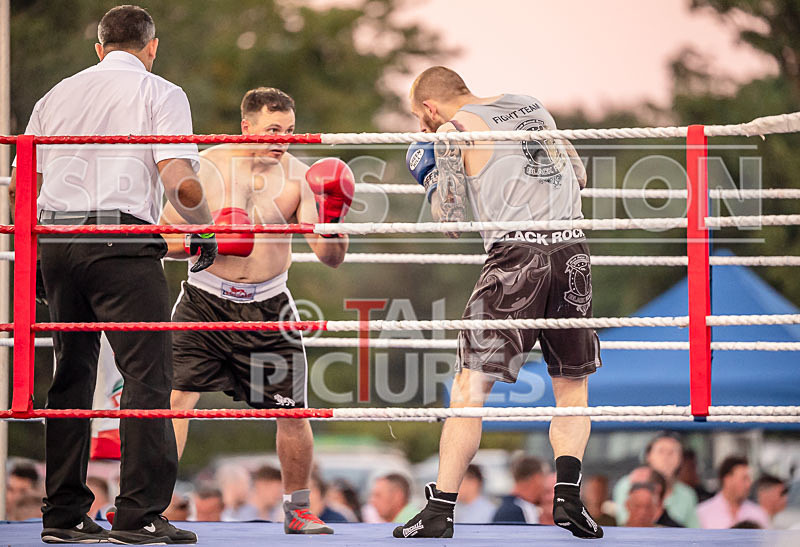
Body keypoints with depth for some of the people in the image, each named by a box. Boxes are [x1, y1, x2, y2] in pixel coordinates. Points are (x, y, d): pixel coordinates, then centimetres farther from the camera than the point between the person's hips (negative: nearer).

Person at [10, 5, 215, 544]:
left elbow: (18, 186, 16)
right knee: (148, 376, -4)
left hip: (56, 242, 6)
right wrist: (205, 229, 6)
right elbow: (180, 182, -10)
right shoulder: (161, 94, 2)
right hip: (122, 244, -6)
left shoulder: (58, 95, 17)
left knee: (71, 376, 12)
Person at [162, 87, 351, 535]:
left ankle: (298, 510, 20)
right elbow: (165, 237, -1)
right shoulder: (208, 166, -6)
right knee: (175, 395, -14)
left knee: (292, 410, 1)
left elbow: (332, 258, -9)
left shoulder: (298, 177, -5)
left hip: (267, 305, 1)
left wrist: (331, 221, -28)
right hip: (206, 300, -1)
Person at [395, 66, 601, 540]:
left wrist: (429, 175, 18)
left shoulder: (455, 130, 3)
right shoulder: (532, 107, 20)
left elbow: (452, 220, 1)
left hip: (516, 256, -5)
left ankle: (441, 510, -3)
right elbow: (579, 177, 29)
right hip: (573, 252, 5)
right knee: (572, 385, 16)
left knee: (471, 386, -1)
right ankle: (568, 495, -2)